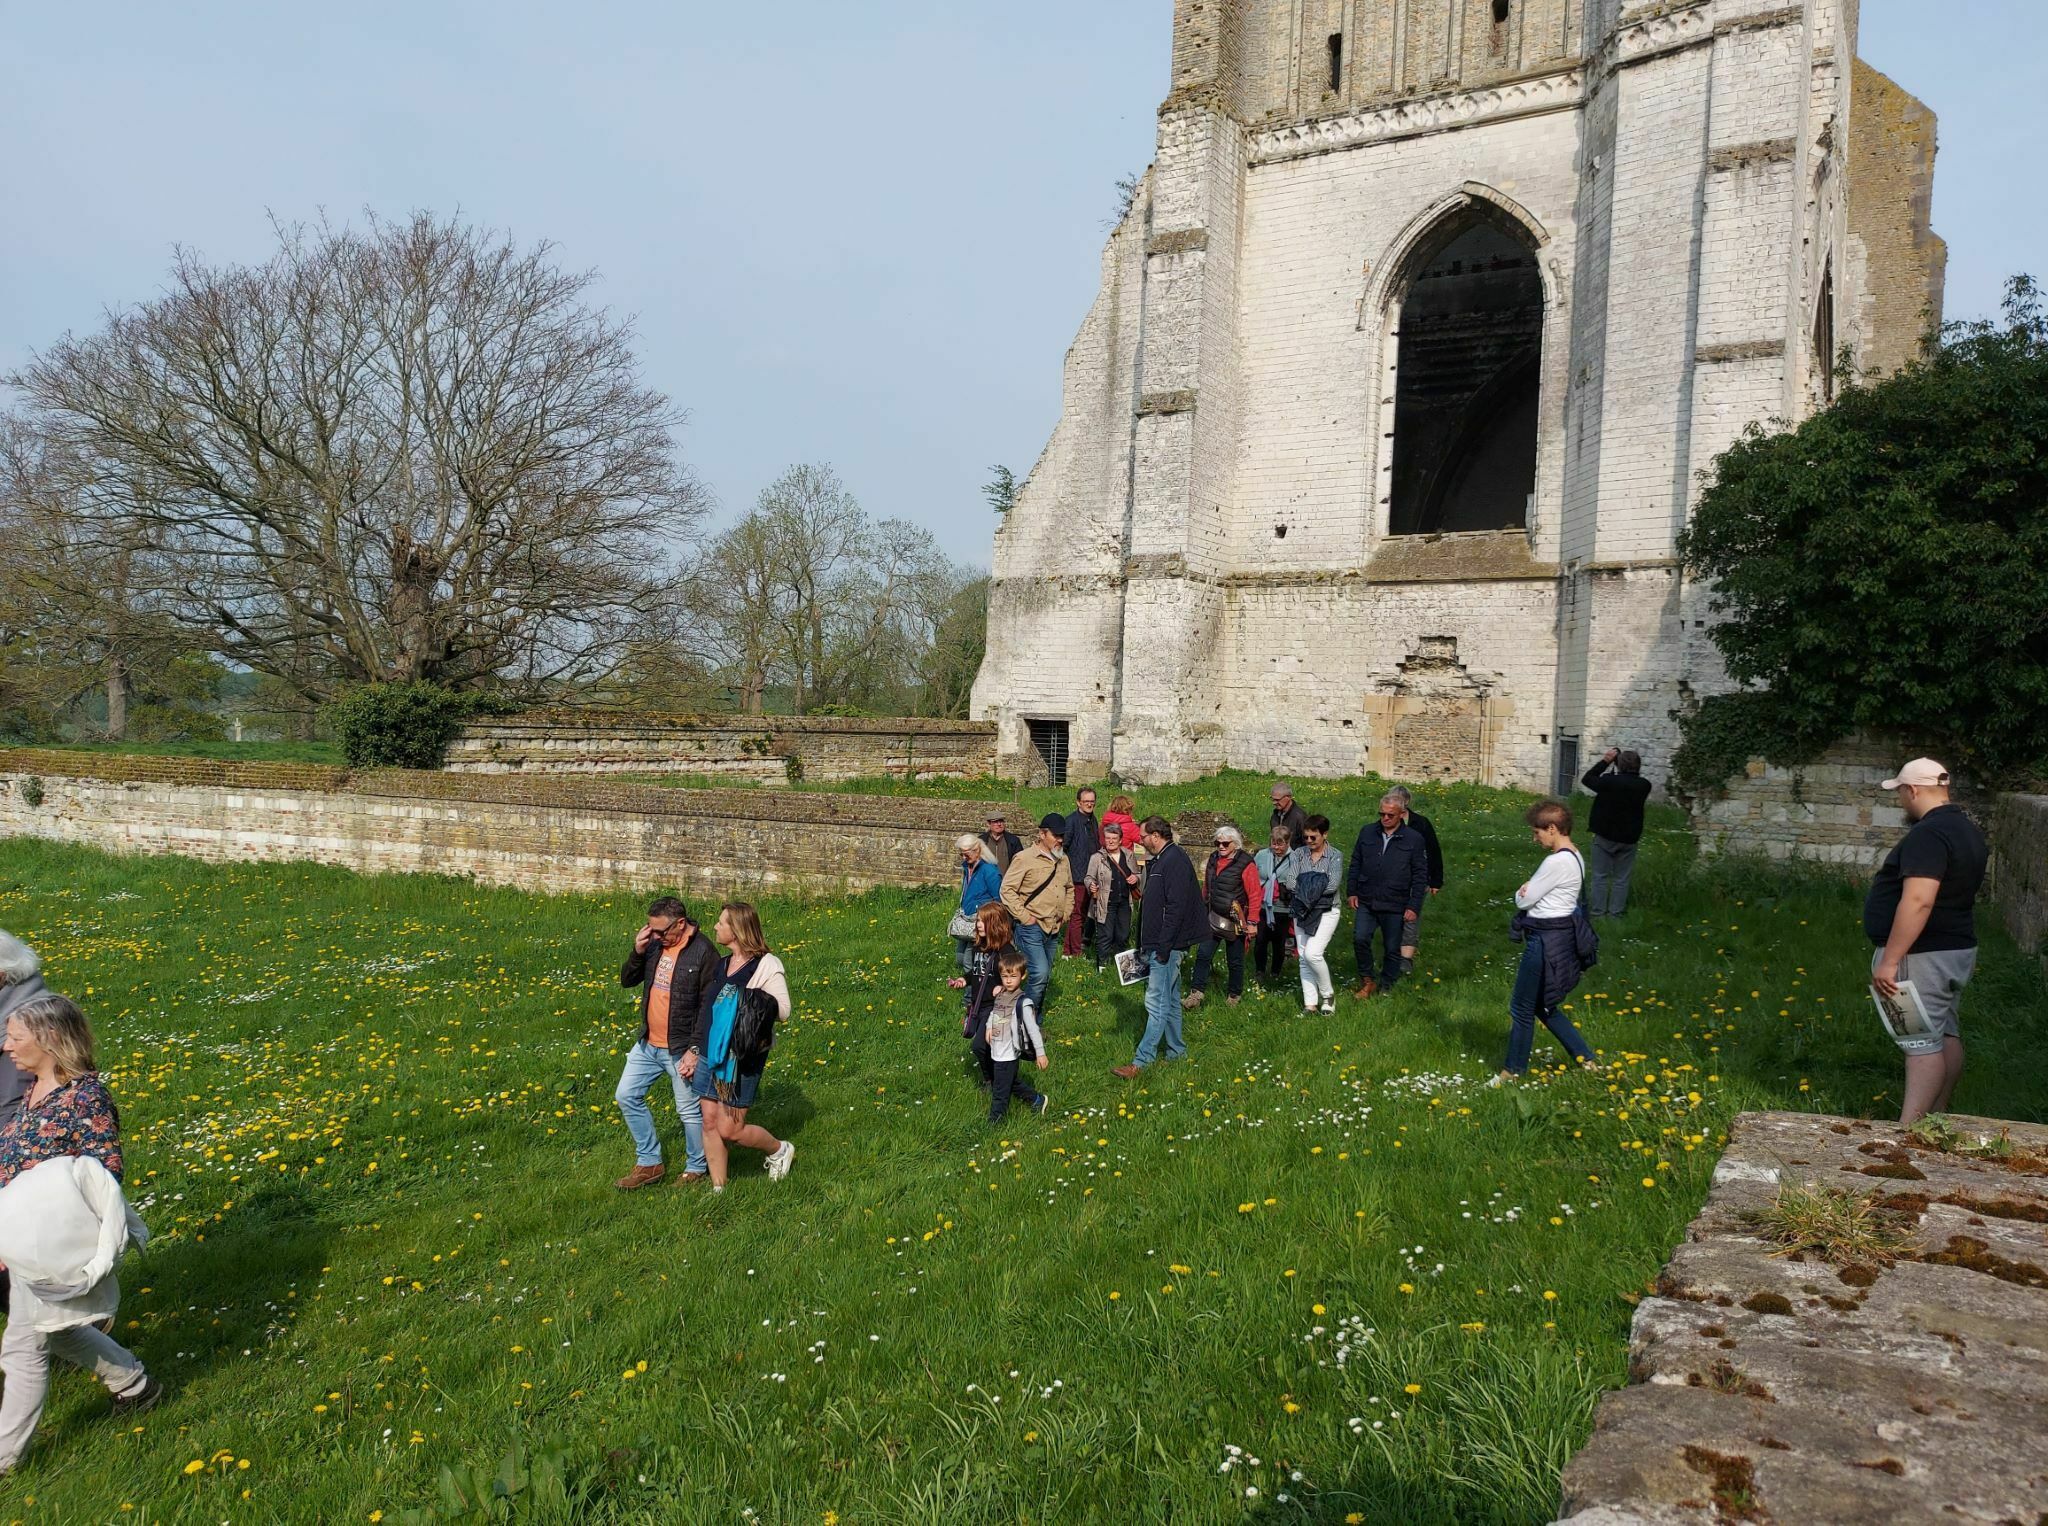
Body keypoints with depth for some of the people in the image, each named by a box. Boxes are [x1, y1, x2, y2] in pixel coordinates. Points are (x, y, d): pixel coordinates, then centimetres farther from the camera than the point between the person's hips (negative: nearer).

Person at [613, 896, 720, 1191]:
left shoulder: (703, 952, -18)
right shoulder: (654, 944, 1)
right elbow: (627, 981, 9)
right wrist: (637, 952, -10)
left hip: (681, 1049, -7)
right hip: (648, 1044, 7)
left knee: (690, 1110, 5)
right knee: (627, 1096, 13)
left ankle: (696, 1169, 25)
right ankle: (649, 1164, 25)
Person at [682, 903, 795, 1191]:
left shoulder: (766, 966, -10)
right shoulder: (721, 965, 11)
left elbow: (783, 1011, -13)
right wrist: (694, 1049, 15)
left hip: (742, 1058, -7)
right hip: (710, 1054, 7)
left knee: (730, 1130, -1)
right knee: (710, 1122, 6)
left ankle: (780, 1150, 24)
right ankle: (718, 1189, 19)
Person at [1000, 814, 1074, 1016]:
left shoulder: (1063, 859, 9)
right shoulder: (1025, 858, -12)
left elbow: (1069, 888, 25)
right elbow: (1007, 890, -14)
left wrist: (1065, 914, 15)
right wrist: (1024, 917, -15)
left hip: (1053, 928, 7)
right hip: (1031, 927, -7)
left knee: (1044, 975, 12)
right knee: (1040, 972, -18)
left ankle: (1036, 1019, 23)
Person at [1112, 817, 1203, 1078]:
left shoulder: (1175, 860, -16)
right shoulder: (1161, 860, 16)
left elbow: (1176, 907, -23)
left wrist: (1164, 946, -22)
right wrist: (1145, 944, 21)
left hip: (1168, 946, -11)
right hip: (1158, 945, 11)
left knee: (1157, 1003, -8)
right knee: (1169, 1000, 17)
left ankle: (1142, 1061, -7)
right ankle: (1176, 1051, 27)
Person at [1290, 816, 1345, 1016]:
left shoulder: (1335, 856, -3)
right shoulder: (1299, 854, 7)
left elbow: (1333, 885, -16)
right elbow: (1292, 882, -5)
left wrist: (1305, 886, -12)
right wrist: (1316, 887, -17)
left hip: (1326, 911, -4)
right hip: (1302, 911, 4)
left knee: (1312, 953, -17)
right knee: (1303, 958, 4)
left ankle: (1328, 994, 5)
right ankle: (1310, 1003, 12)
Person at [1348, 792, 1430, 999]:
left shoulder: (1413, 839, -3)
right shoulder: (1367, 832, 4)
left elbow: (1420, 876, -1)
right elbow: (1355, 863, 14)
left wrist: (1414, 906, -6)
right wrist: (1352, 891, 6)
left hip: (1395, 907, -2)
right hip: (1366, 902, 2)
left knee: (1392, 950, 6)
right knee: (1360, 938, -14)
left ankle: (1386, 988, 24)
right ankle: (1367, 981, 5)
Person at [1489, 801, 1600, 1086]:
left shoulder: (1557, 862, -22)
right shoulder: (1573, 857, 11)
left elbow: (1523, 900, -15)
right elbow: (1529, 897, 12)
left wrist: (1523, 892, 5)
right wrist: (1529, 892, -8)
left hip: (1547, 941, -10)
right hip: (1561, 934, 10)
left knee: (1522, 1008, 4)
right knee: (1542, 1005, 20)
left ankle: (1514, 1070, 18)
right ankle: (1586, 1059, 23)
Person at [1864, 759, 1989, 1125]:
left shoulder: (1928, 835, -21)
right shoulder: (1967, 830, 12)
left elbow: (1918, 901, -29)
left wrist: (1889, 960, -27)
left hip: (1923, 956, -10)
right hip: (1956, 948, 10)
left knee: (1922, 1043, -10)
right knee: (1945, 1036, 15)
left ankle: (1908, 1131, -9)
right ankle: (1936, 1119, 25)